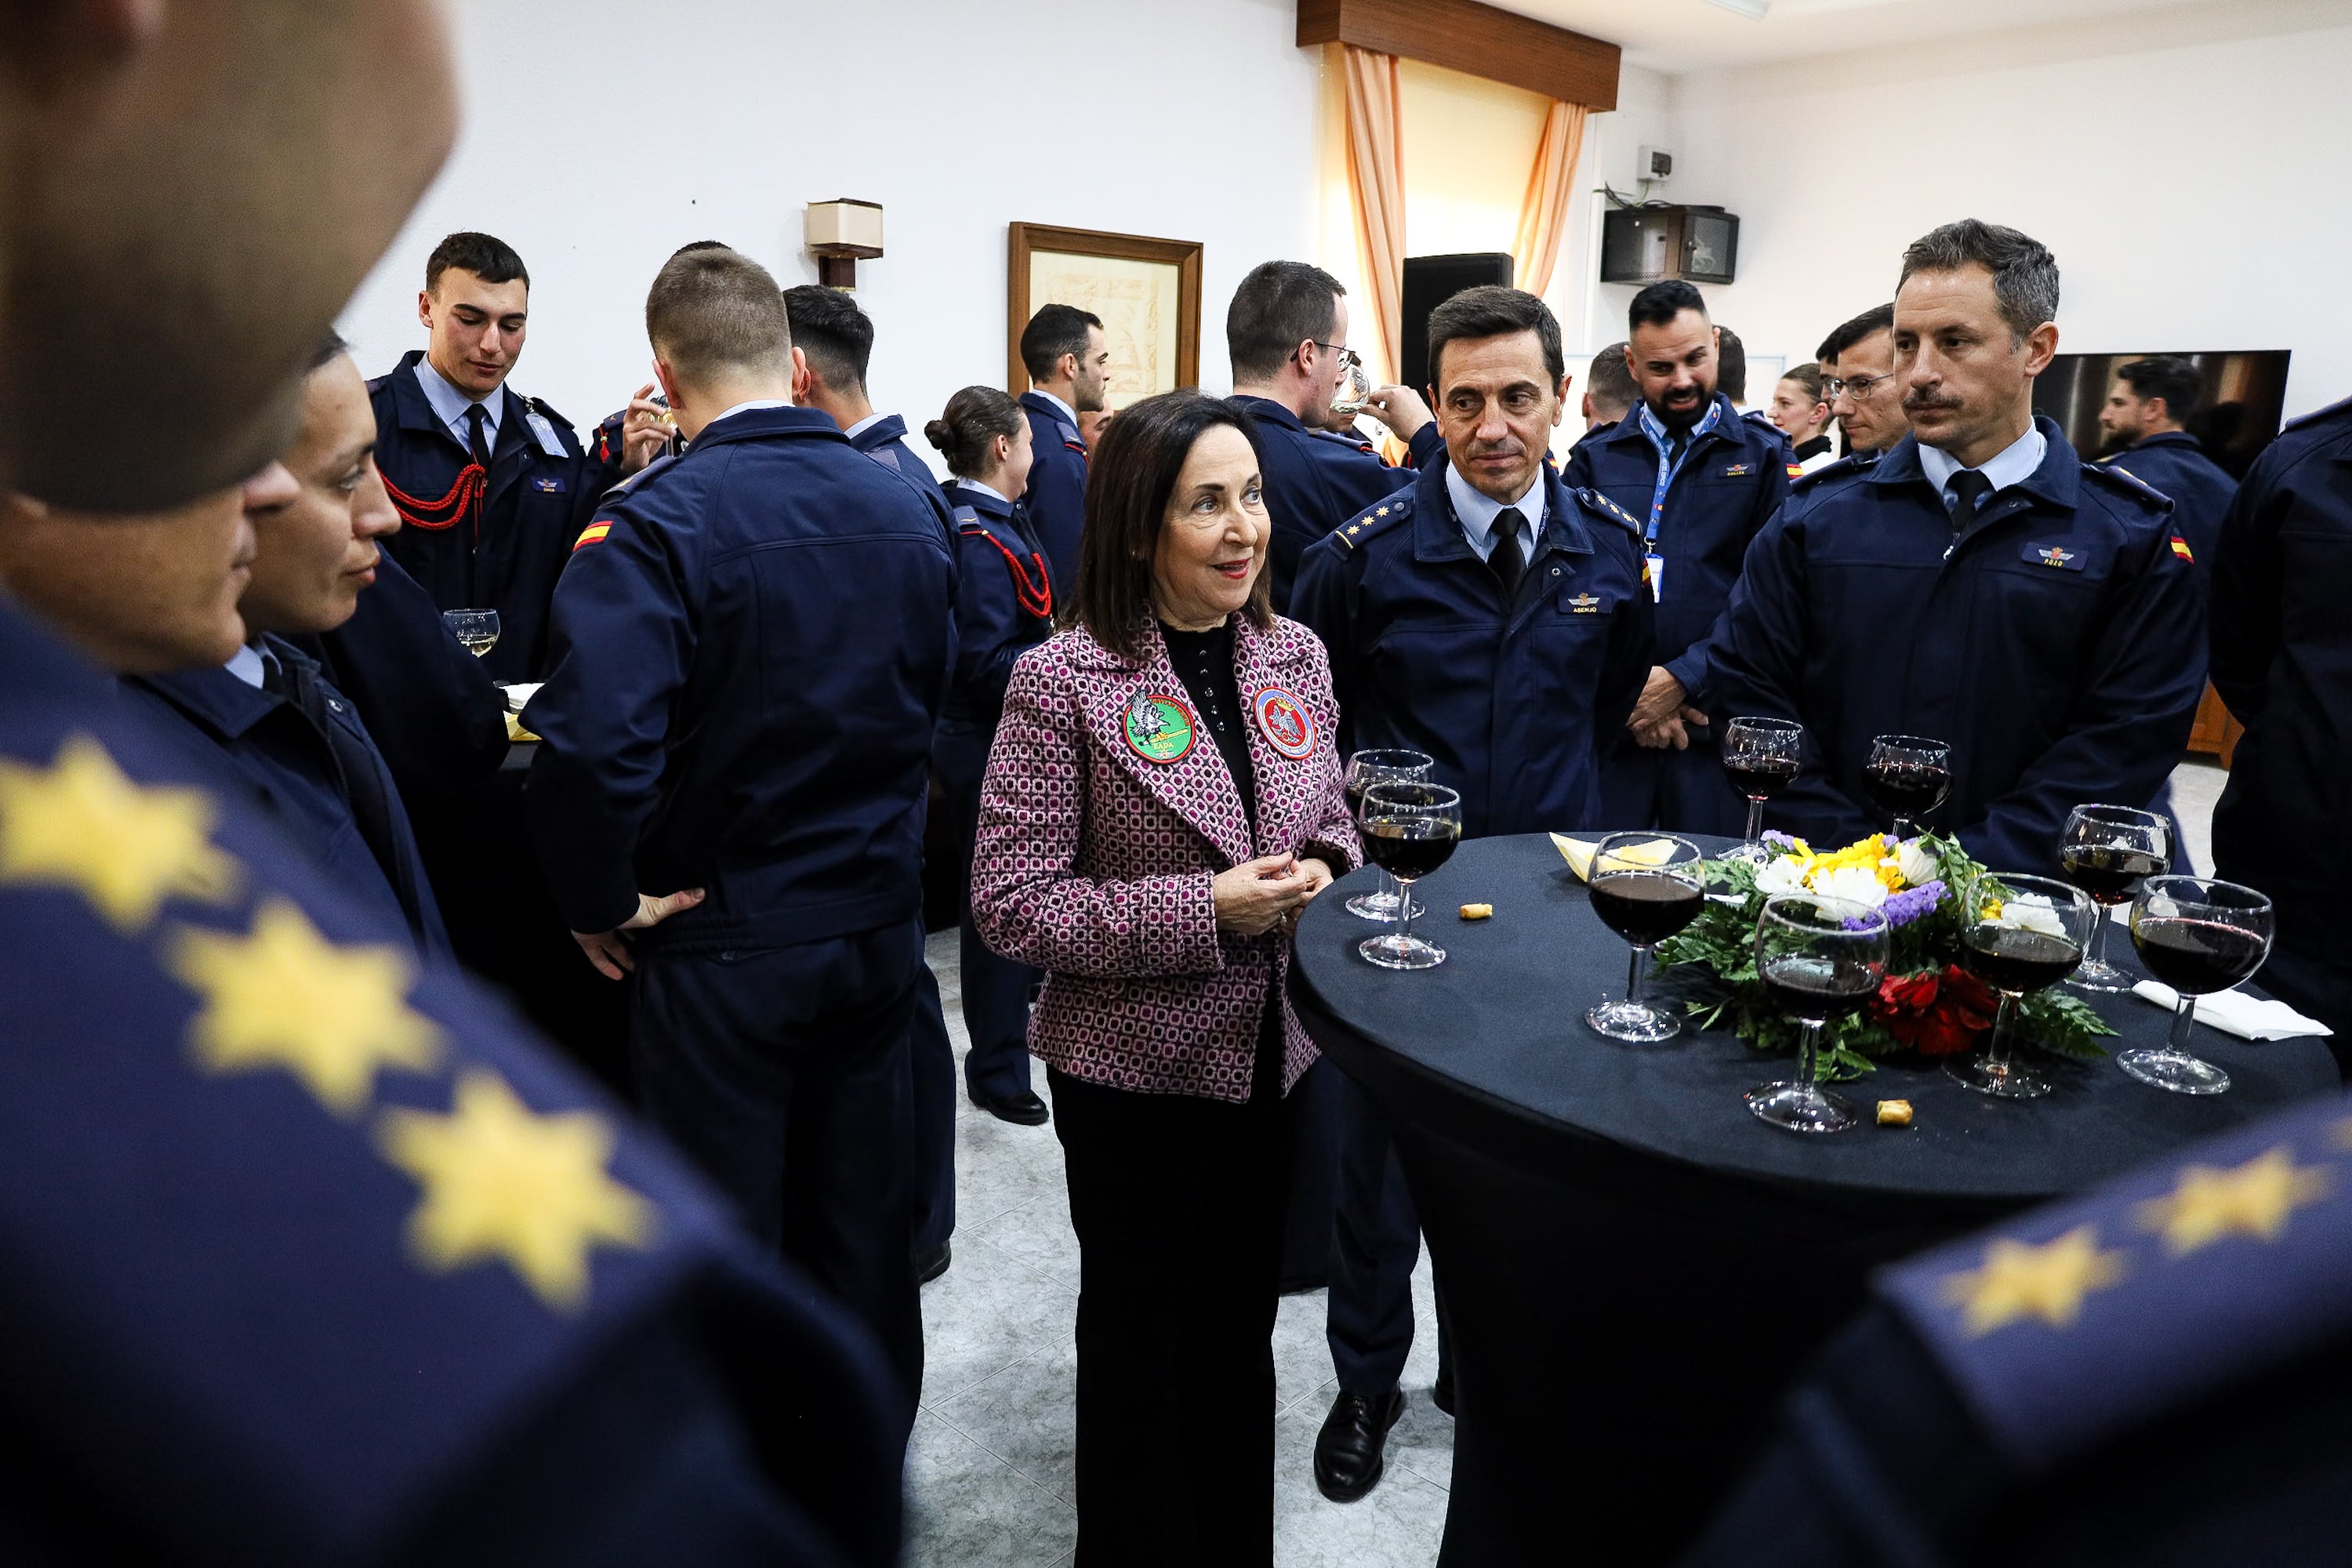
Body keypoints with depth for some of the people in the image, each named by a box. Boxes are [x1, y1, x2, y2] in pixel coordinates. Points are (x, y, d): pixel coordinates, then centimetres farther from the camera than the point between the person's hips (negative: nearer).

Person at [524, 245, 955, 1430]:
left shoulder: (658, 520, -19)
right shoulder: (908, 507, 0)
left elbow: (593, 740, -30)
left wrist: (600, 901, -14)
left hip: (723, 943, -5)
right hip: (879, 921, 5)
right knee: (863, 1214, 21)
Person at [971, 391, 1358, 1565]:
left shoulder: (1293, 655, 0)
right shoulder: (1064, 682, -17)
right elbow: (1009, 903, -17)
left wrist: (1318, 869, -10)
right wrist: (1203, 910, -24)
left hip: (1272, 1051, 5)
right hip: (1136, 1063, -5)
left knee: (1240, 1319, 22)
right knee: (1138, 1331, 15)